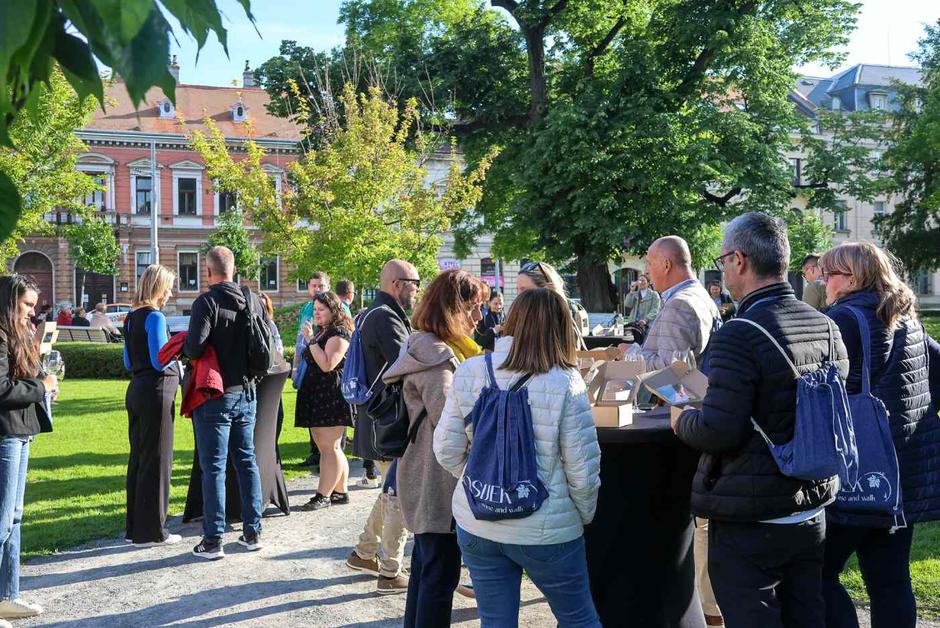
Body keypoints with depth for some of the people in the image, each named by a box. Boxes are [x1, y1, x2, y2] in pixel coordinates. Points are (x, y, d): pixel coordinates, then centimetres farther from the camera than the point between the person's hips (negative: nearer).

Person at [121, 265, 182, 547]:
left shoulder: (132, 317, 13)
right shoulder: (155, 317, -14)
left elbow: (129, 363, 17)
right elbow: (160, 361, -18)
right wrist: (178, 357, 1)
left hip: (136, 390, 9)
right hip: (156, 392, -9)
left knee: (138, 458, 14)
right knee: (157, 460, -1)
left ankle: (135, 528, 22)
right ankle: (151, 531, 5)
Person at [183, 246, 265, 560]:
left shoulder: (207, 302, -15)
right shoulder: (252, 300, 4)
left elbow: (194, 348, -22)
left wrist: (184, 346, -1)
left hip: (215, 395, -6)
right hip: (247, 393, 6)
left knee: (213, 467, 0)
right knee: (247, 461, 14)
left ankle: (213, 540, 4)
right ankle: (252, 531, 19)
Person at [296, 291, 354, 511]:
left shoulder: (339, 334, -10)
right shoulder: (321, 332, 20)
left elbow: (327, 365, -21)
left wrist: (311, 341, -17)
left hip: (332, 397, -10)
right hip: (316, 396, 11)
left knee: (329, 447, -8)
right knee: (327, 447, 13)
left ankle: (323, 495, -7)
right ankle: (340, 492, 19)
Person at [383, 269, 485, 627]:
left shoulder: (432, 348, 15)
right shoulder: (435, 355, -19)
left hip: (425, 480, 11)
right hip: (437, 481, -11)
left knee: (426, 565, 19)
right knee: (441, 572, -4)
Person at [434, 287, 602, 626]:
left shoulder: (469, 372, -6)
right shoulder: (565, 383, -14)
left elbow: (447, 450, -2)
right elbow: (582, 469, -12)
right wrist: (585, 516, 7)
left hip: (476, 524, 3)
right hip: (546, 530, -3)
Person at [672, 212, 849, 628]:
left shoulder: (739, 337, -21)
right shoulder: (826, 328, 4)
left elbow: (718, 432, -26)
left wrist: (681, 420, -5)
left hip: (748, 520, -8)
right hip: (812, 512, 8)